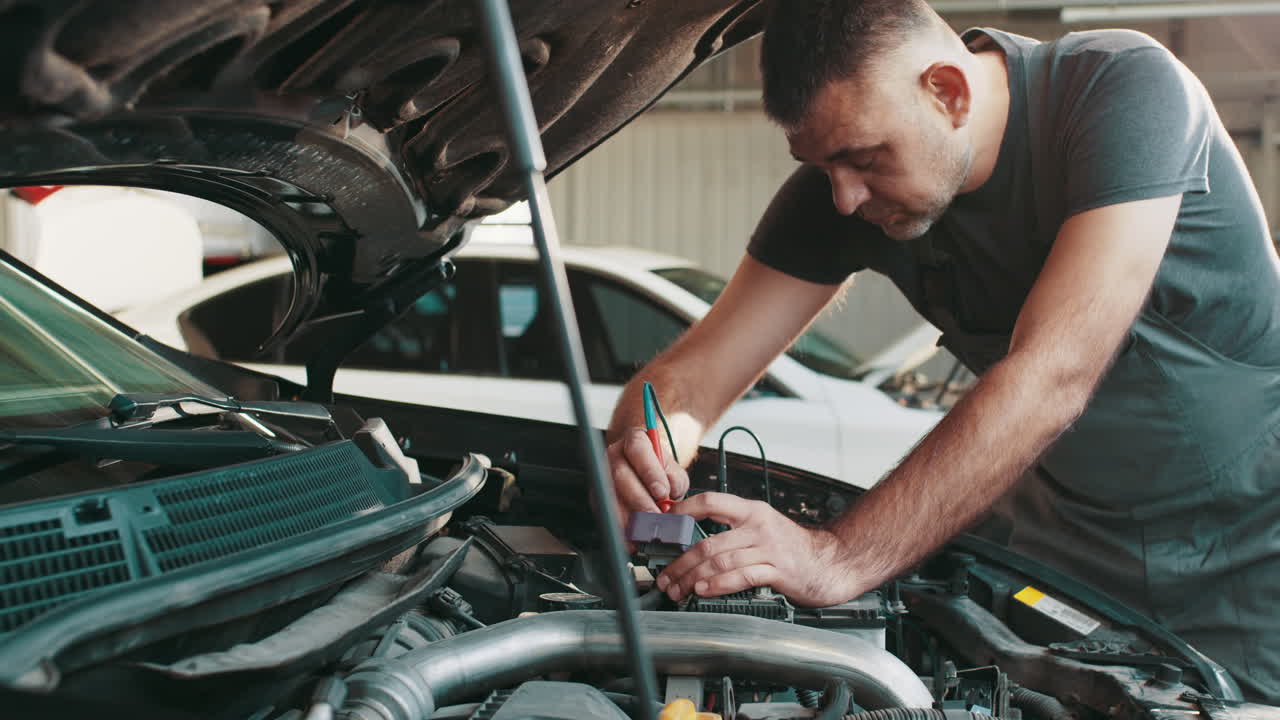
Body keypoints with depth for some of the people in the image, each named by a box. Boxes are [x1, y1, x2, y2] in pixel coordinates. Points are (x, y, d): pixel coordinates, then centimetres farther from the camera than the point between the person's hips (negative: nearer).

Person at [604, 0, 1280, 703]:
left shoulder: (1127, 90, -28)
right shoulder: (840, 187, -13)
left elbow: (1052, 377, -38)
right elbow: (698, 369, -10)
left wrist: (842, 555, -43)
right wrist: (643, 443, -34)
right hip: (1072, 533, 4)